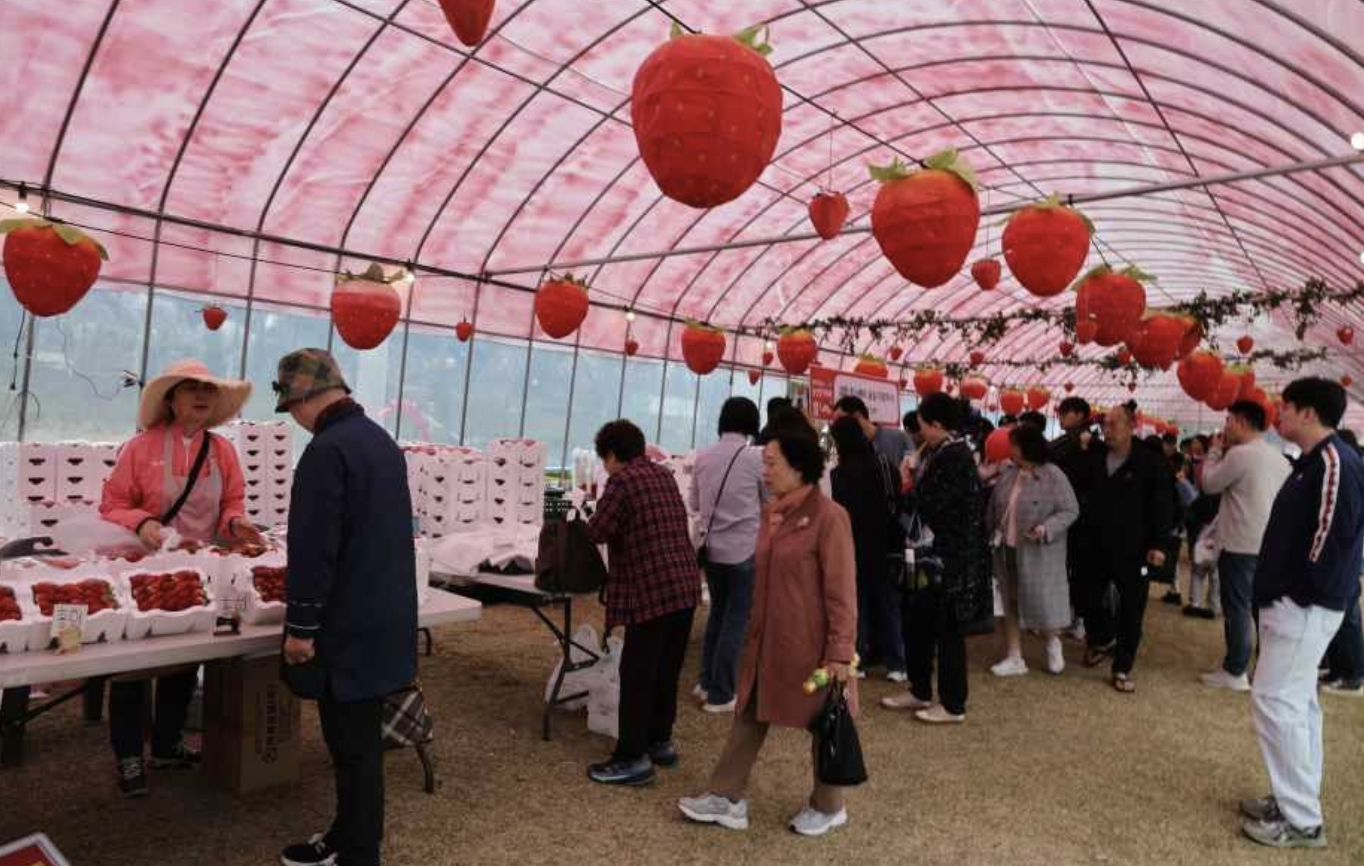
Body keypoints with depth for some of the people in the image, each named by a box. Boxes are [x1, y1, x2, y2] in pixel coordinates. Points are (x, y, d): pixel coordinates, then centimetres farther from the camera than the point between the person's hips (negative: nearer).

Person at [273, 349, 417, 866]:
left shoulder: (327, 450, -19)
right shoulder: (382, 441, 11)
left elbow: (313, 548, -22)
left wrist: (300, 625, -13)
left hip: (348, 627, -9)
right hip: (382, 620, 9)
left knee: (353, 748, 2)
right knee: (358, 741, 19)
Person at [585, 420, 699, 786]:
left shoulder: (622, 480, -8)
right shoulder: (665, 475, 16)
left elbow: (598, 532, -12)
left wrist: (597, 512, 9)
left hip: (651, 591, -8)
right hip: (685, 585, 8)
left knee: (637, 676, 0)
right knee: (667, 672, 17)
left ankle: (633, 758, 5)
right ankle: (660, 741, 29)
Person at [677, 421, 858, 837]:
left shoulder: (828, 517, -18)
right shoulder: (771, 511, 6)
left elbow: (842, 592, -17)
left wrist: (840, 652, -17)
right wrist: (755, 629, 17)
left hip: (809, 643, -7)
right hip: (767, 638, 7)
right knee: (750, 715, 14)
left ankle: (828, 807, 31)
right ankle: (726, 797, 26)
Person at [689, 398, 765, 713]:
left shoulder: (703, 456, 1)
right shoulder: (757, 457, -11)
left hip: (712, 547, 5)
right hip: (745, 549, -5)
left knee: (718, 612, 20)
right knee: (736, 619, 5)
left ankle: (707, 682, 28)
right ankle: (721, 695, 10)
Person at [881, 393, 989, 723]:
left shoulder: (954, 457, -20)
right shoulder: (945, 452, 10)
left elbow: (929, 505, -21)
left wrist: (912, 481, -5)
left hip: (951, 559, -10)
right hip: (937, 554, 10)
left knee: (947, 631, 2)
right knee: (916, 622, 17)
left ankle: (953, 706, 16)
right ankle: (920, 692, 31)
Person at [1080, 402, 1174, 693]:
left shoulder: (1150, 460, -10)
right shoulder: (1095, 455, 2)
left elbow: (1164, 504, -10)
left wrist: (1158, 544, -14)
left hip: (1134, 549, -4)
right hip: (1098, 546, 4)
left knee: (1130, 611, 5)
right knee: (1090, 599, 13)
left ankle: (1122, 669, 16)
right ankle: (1102, 640, 41)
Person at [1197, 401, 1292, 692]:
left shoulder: (1240, 453, -16)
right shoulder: (1279, 458, 9)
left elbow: (1210, 484, -6)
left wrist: (1216, 450, 5)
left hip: (1241, 546, -7)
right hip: (1270, 545, 8)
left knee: (1237, 608, 0)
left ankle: (1235, 672, 7)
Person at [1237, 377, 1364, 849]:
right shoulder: (1315, 461, 13)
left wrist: (1298, 595, -17)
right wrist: (1278, 594, 14)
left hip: (1304, 607, -10)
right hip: (1292, 604, 10)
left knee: (1274, 700, -6)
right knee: (1296, 702, 15)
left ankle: (1302, 821, 2)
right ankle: (1295, 799, 26)